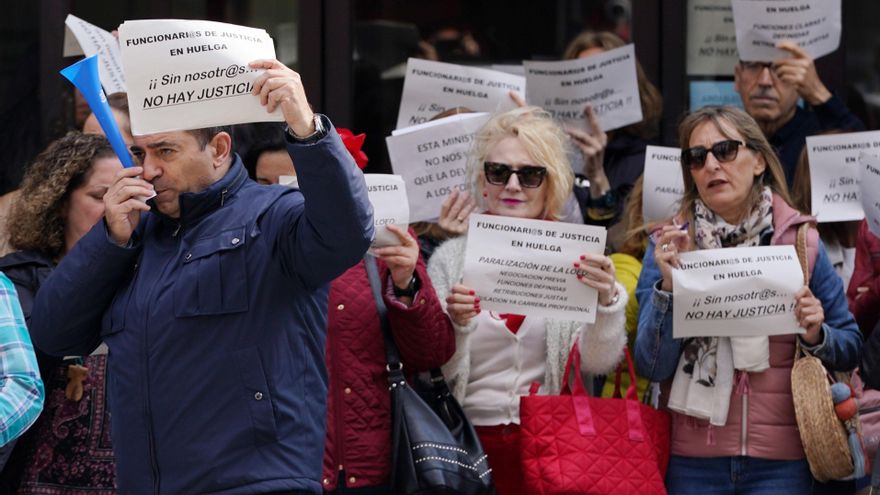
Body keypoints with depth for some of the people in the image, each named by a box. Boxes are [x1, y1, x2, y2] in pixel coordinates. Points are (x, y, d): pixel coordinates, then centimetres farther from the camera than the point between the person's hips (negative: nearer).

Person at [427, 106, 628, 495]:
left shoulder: (576, 256, 3)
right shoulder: (452, 257, 5)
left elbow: (598, 363, -4)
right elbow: (435, 374, 2)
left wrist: (606, 300, -21)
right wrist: (454, 327, -17)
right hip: (472, 443, 0)